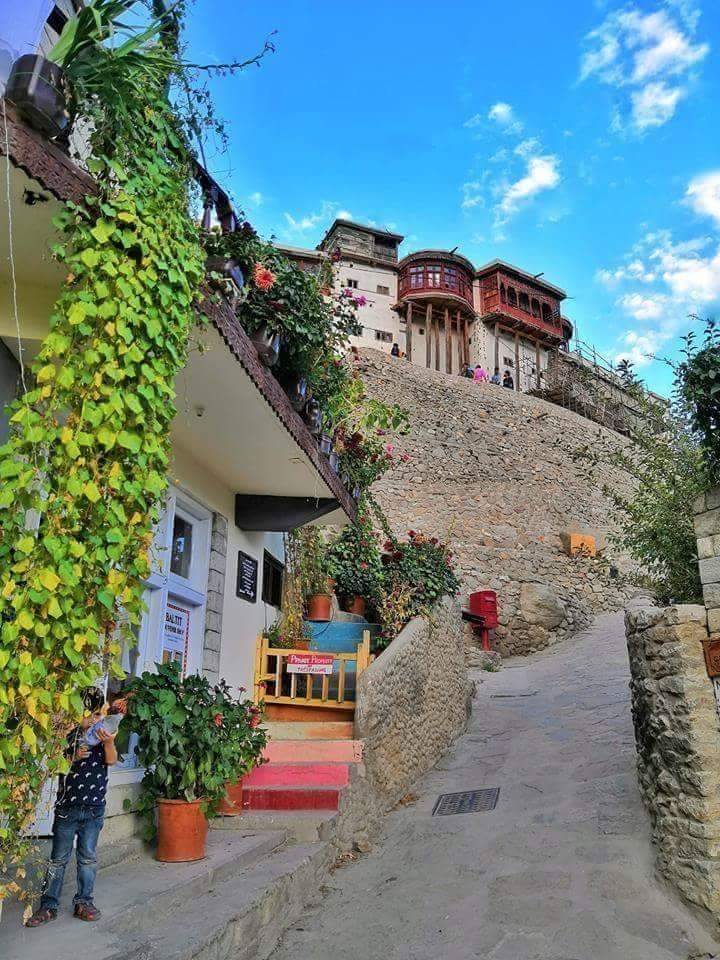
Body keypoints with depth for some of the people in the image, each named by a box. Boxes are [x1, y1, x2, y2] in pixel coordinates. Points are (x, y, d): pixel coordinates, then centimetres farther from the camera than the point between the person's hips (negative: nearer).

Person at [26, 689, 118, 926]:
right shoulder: (68, 736, -4)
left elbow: (111, 760, -18)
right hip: (67, 807, -1)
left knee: (88, 857, 10)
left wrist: (109, 743, -39)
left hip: (94, 808, 1)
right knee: (58, 858, 7)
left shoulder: (103, 737, -2)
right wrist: (73, 757, -21)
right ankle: (48, 905, 17)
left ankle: (83, 902, 21)